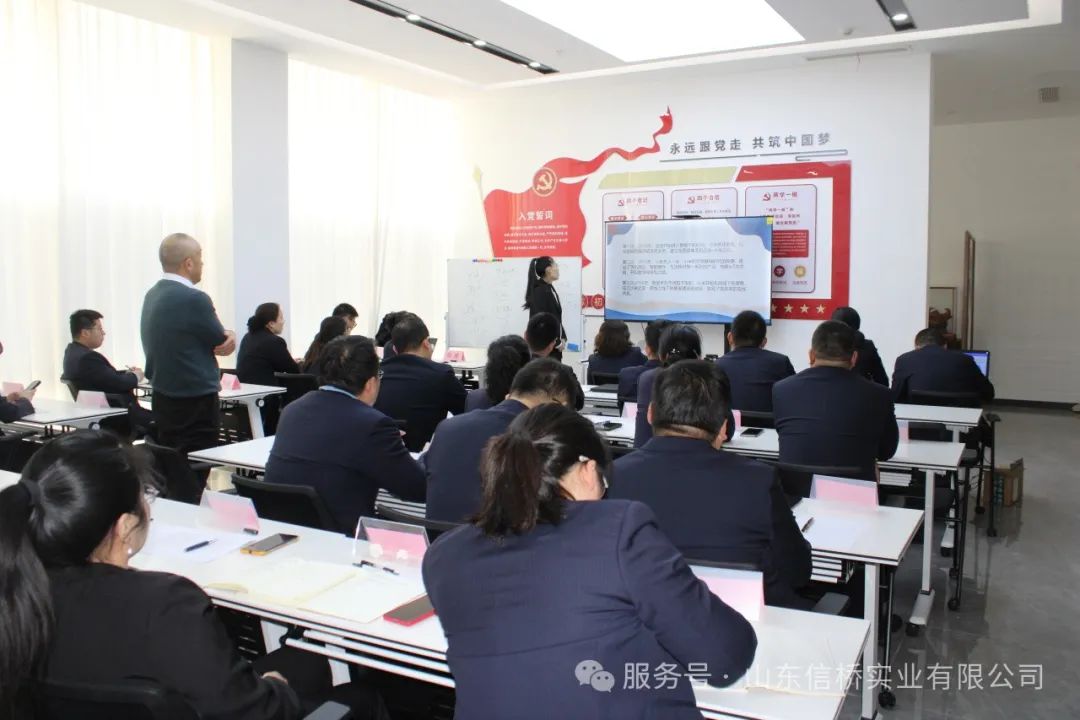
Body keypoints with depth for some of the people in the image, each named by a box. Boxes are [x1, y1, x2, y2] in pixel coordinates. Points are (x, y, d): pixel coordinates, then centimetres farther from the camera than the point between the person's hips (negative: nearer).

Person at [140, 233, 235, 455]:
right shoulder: (194, 299, -19)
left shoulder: (152, 295, 9)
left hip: (162, 400, 9)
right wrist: (229, 337, 11)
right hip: (195, 404, -9)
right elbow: (222, 344, -9)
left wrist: (226, 335, -2)